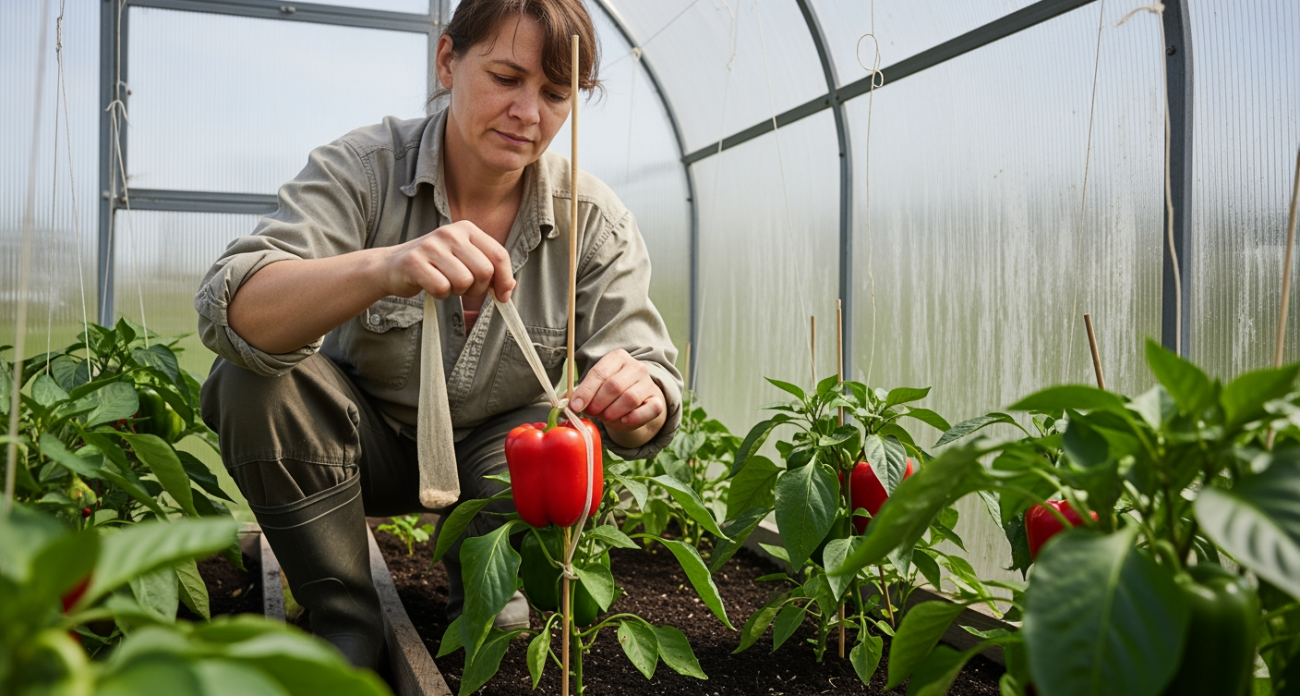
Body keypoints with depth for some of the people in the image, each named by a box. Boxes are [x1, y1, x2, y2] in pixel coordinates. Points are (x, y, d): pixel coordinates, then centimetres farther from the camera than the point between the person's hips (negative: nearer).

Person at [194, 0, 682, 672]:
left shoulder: (594, 220, -12)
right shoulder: (362, 168, -17)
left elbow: (653, 393, -16)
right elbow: (231, 312, -32)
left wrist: (637, 402, -43)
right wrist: (383, 268, -51)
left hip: (495, 447, 1)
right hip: (369, 443, 0)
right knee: (252, 380, -27)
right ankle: (347, 620, -6)